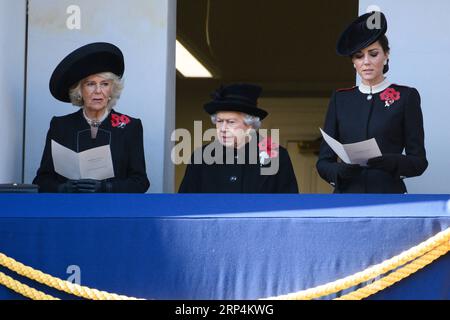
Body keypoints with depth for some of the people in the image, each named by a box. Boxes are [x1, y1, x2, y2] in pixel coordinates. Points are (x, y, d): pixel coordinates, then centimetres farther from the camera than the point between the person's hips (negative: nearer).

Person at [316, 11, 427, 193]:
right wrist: (340, 171, -15)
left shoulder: (406, 97, 3)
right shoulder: (340, 99, 10)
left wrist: (390, 162, -20)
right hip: (346, 194, 2)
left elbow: (419, 161, 0)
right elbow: (324, 161, 8)